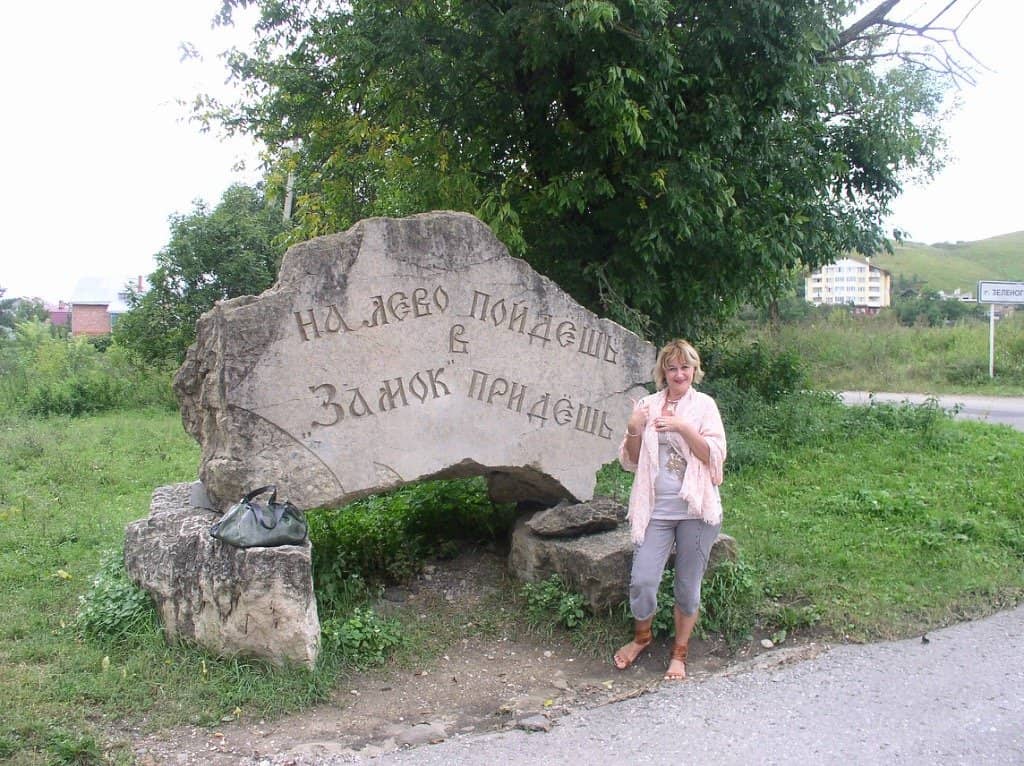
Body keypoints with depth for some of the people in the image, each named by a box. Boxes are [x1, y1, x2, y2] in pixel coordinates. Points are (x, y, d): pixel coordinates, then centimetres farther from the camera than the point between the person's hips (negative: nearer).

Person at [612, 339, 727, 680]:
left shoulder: (704, 405, 1)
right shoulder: (648, 406, 6)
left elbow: (715, 455, -8)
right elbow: (630, 461, 8)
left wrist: (683, 428, -20)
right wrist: (633, 431, -11)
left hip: (696, 509, -1)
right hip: (656, 509, 1)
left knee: (688, 587, 9)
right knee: (642, 581, -5)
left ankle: (679, 653, 28)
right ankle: (641, 636, 25)